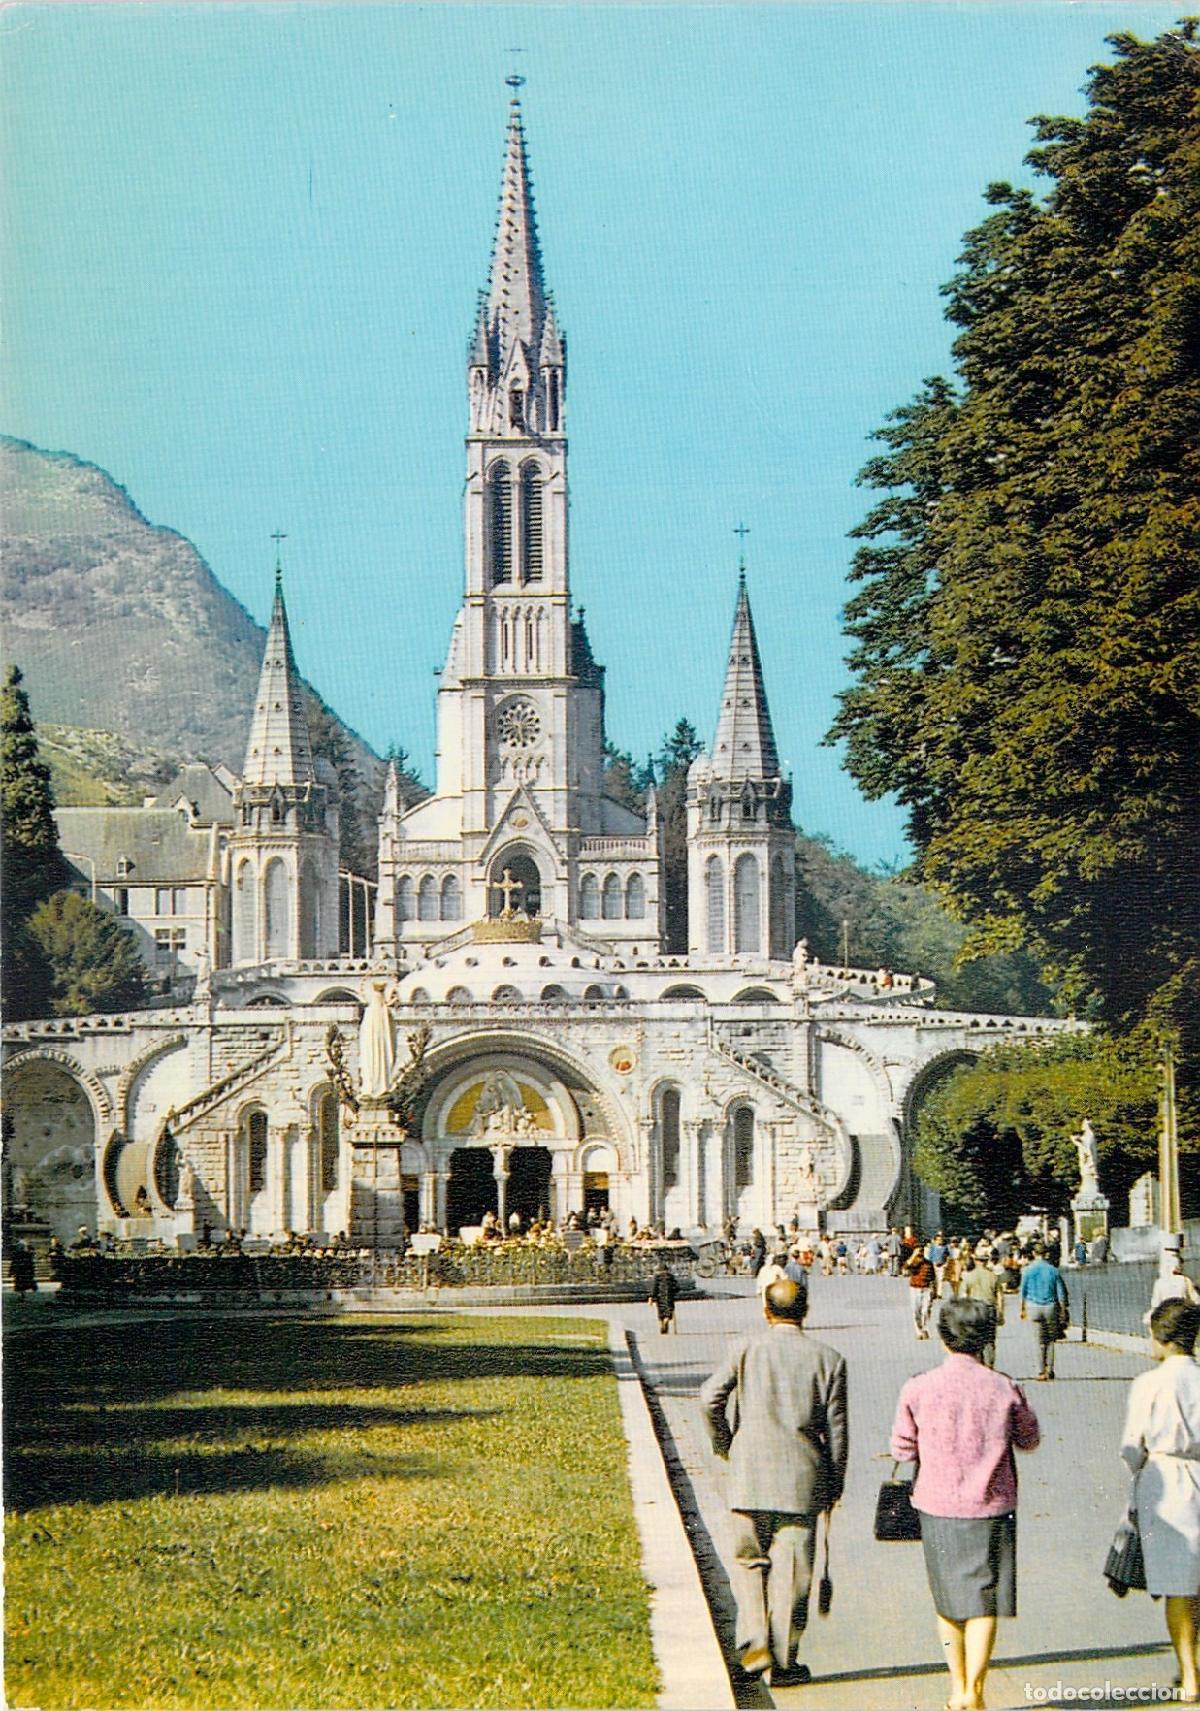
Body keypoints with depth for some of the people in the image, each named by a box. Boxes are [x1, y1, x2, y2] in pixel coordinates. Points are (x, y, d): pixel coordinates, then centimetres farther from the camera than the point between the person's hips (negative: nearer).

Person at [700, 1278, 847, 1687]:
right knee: (791, 1572, 6)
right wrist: (834, 1484, 12)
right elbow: (837, 1428, 2)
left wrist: (725, 1446, 7)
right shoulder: (828, 1359, 1)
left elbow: (710, 1397, -10)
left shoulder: (747, 1351, 0)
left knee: (749, 1561, 15)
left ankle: (754, 1642, -1)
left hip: (749, 1477, 0)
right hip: (802, 1480, 0)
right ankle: (784, 1663, 10)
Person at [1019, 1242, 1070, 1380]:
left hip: (1034, 1307, 0)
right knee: (1051, 1339, 11)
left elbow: (1023, 1292, 3)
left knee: (1040, 1340, 5)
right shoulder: (1053, 1270, -1)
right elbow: (1061, 1293, 2)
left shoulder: (1028, 1270, -2)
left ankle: (1041, 1372, 3)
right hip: (1050, 1307, 0)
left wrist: (1023, 1309, 14)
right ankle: (1050, 1370, 9)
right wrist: (1063, 1312, 9)